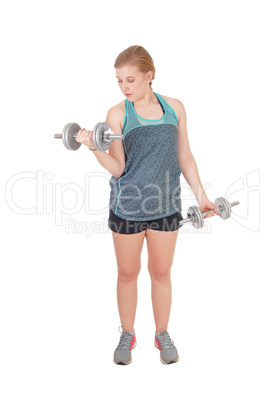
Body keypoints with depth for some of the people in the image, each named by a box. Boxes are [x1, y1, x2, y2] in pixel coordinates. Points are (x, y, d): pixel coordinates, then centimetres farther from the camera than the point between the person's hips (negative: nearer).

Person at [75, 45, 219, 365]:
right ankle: (127, 336, 32)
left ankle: (162, 335, 34)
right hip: (127, 206, -1)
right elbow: (117, 168, -9)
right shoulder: (117, 114, -5)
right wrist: (93, 146, -25)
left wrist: (201, 196, 7)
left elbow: (185, 158, 8)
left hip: (166, 206, 2)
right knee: (128, 273, 11)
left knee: (161, 272, 14)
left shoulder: (174, 108, 2)